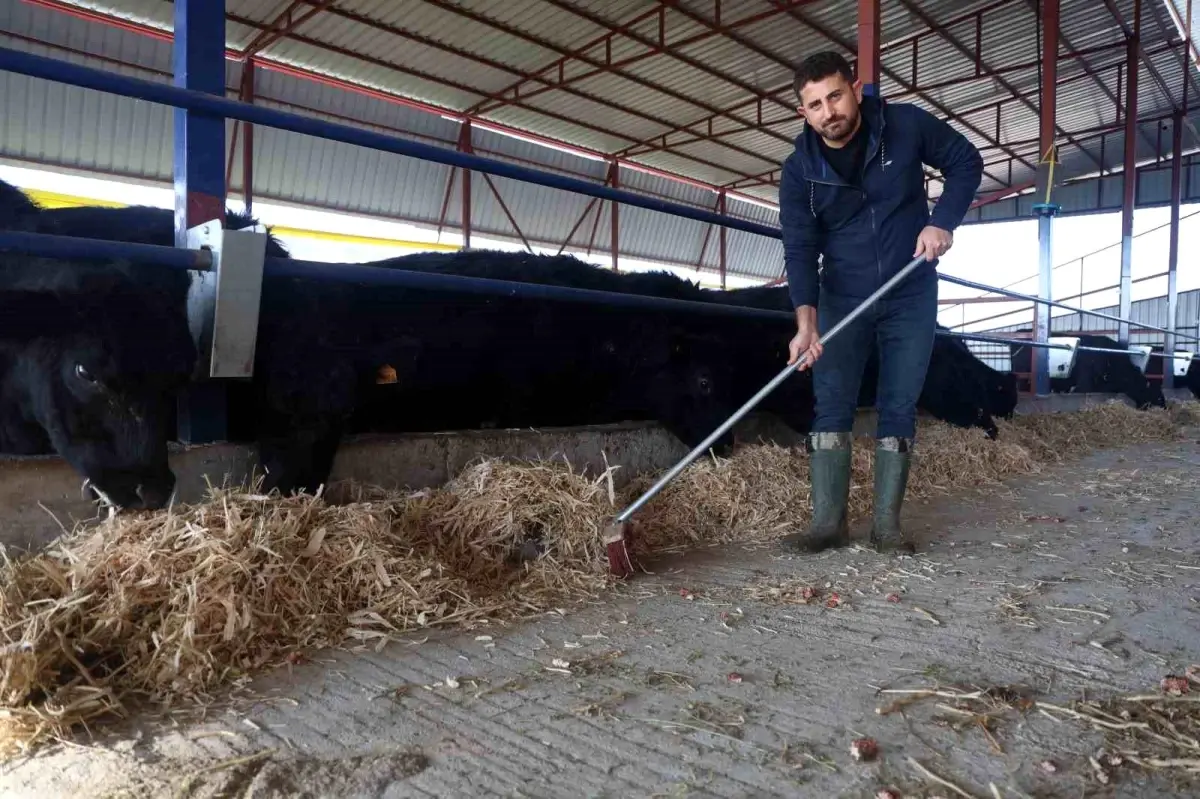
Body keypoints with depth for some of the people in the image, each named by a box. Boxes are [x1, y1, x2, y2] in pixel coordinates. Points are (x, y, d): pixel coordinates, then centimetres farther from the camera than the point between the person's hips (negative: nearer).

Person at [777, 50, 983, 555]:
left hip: (911, 296, 0)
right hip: (842, 299, 1)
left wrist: (943, 221, -15)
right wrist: (806, 319, -31)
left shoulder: (906, 125, -11)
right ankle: (828, 521, 1)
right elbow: (800, 249, -17)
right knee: (831, 405, -5)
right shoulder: (800, 169, -10)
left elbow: (966, 162, 2)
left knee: (899, 408, 1)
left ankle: (887, 523, 8)